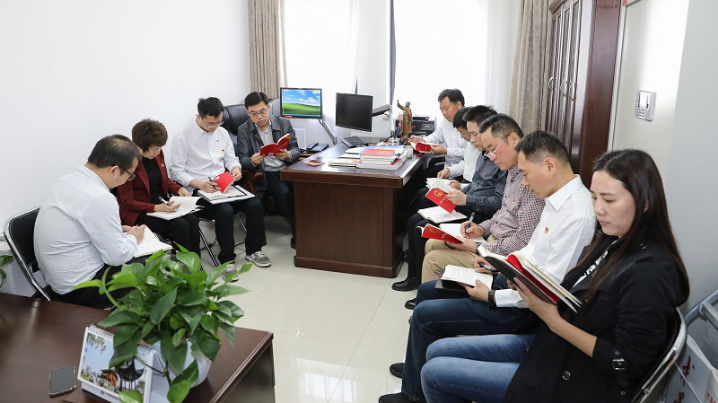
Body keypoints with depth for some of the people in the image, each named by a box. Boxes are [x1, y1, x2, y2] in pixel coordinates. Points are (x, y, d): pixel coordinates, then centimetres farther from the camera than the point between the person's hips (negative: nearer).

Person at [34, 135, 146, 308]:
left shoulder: (66, 180, 1)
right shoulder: (99, 199, -27)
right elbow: (117, 256, -20)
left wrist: (115, 230, 11)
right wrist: (133, 238, -1)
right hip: (81, 290, -9)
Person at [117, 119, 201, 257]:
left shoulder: (158, 154, 2)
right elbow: (127, 202, -13)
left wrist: (178, 189, -1)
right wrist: (156, 208, -27)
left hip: (162, 204, 6)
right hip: (138, 213, -6)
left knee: (192, 220, -21)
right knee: (180, 226, -27)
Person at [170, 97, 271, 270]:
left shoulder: (222, 132, 11)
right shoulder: (182, 138, -5)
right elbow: (176, 171, -8)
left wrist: (235, 168, -6)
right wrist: (200, 184, -23)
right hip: (199, 191, -5)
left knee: (255, 205, -18)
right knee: (225, 211, -33)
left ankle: (253, 250, 3)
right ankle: (226, 260, -14)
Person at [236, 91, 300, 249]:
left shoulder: (285, 124, 10)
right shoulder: (243, 130, 6)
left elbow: (296, 150, 8)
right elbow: (242, 160, 2)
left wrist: (287, 155, -17)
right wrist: (253, 161, -22)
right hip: (266, 175, -2)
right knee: (284, 194, -31)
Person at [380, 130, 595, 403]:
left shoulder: (577, 215, -27)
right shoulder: (557, 199, 4)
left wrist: (492, 297, -19)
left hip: (526, 305, -10)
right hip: (514, 279, 10)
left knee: (425, 314, -9)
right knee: (427, 291, 14)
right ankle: (418, 365, 32)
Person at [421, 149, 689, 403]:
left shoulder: (651, 272, -23)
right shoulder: (611, 242, 3)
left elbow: (625, 363, -21)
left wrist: (552, 319, -24)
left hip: (576, 381, -8)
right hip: (550, 343, 8)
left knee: (435, 373, -6)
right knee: (437, 351, 9)